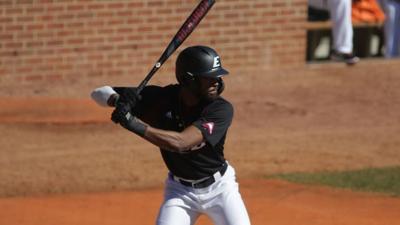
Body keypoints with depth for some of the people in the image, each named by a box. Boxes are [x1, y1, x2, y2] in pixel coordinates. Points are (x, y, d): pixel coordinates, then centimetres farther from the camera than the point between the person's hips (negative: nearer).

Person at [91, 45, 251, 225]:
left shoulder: (221, 109, -24)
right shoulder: (161, 98, -15)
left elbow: (180, 142, -37)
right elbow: (100, 93, -9)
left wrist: (134, 124, -42)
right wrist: (117, 99, -33)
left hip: (219, 188, -1)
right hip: (180, 190, 1)